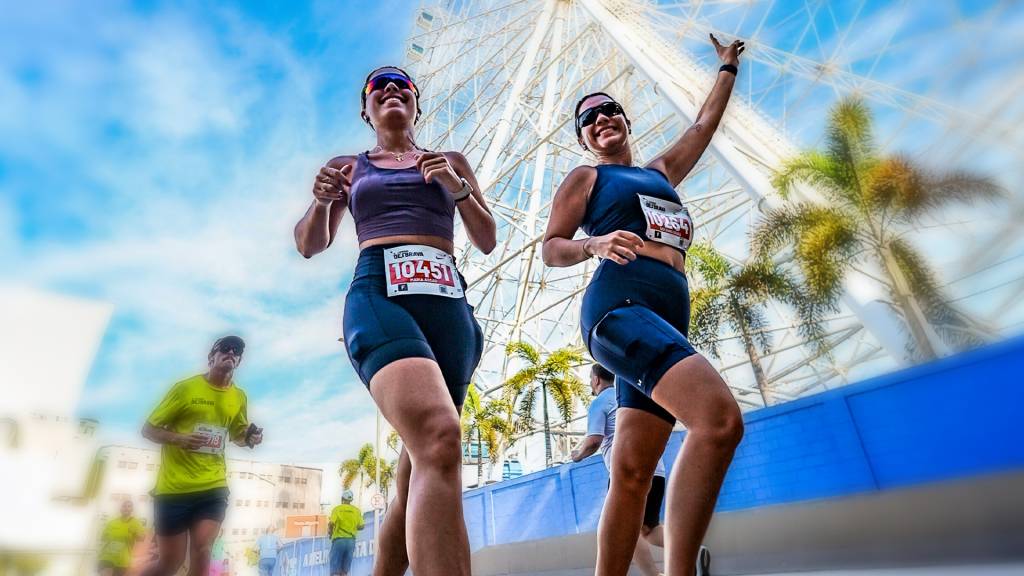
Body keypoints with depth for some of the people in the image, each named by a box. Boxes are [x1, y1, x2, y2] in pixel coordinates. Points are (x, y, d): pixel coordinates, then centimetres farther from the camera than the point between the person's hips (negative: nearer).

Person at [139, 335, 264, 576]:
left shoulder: (239, 397, 6)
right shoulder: (186, 387, -6)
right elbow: (148, 429, -2)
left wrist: (250, 438, -3)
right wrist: (178, 438, -21)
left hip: (214, 487, 3)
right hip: (174, 487, -3)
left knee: (201, 552, -8)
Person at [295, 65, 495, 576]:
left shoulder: (451, 162, 26)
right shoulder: (347, 166, 25)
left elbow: (487, 242, 19)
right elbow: (310, 245, 20)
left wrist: (458, 188, 1)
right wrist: (322, 200, -2)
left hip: (446, 300, 3)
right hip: (377, 293, -2)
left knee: (414, 475, -1)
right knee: (438, 437, -32)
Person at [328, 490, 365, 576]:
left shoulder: (337, 509, 0)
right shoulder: (356, 510, 8)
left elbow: (331, 523, -13)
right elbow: (361, 526, 5)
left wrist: (330, 531, 7)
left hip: (339, 539, -3)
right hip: (351, 540, 3)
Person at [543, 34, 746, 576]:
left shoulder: (662, 171, 32)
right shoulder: (586, 177, 15)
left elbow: (704, 125, 45)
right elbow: (551, 248, 6)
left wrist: (727, 68, 57)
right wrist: (595, 244, -13)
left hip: (668, 321, 6)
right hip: (620, 307, -6)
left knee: (632, 475, -1)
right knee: (719, 418, -28)